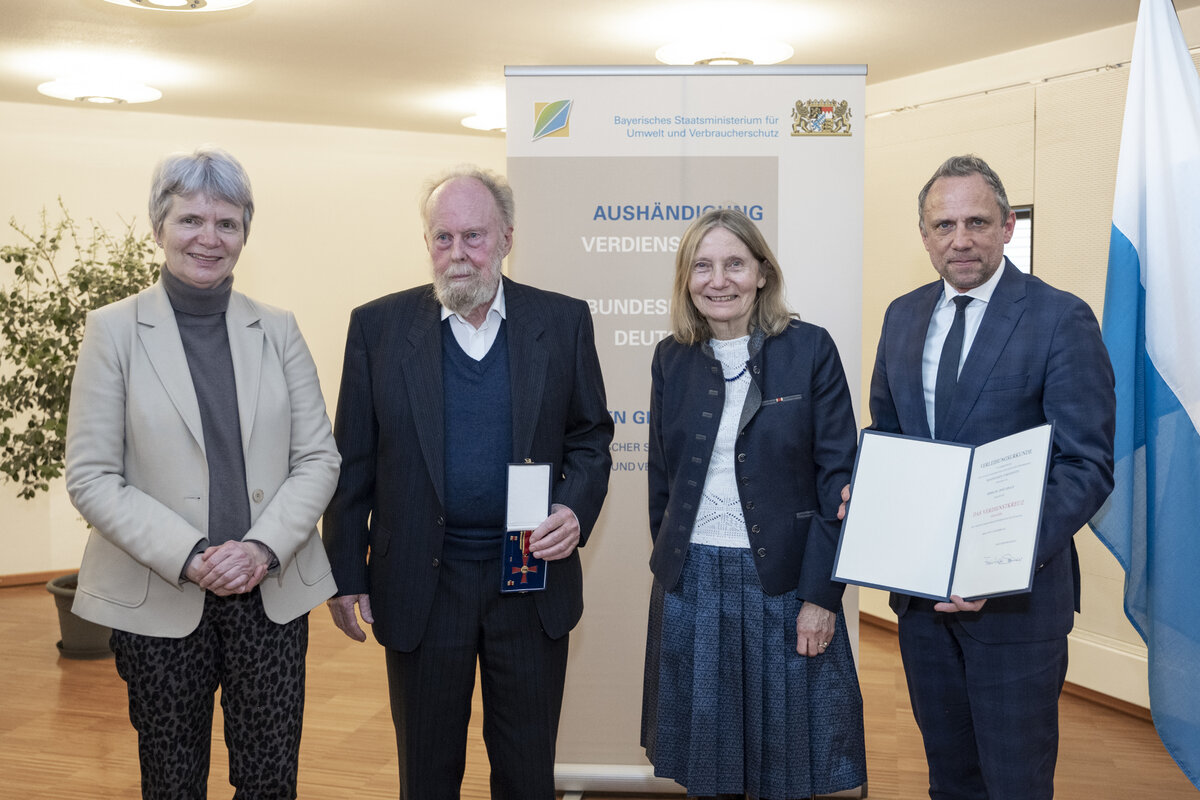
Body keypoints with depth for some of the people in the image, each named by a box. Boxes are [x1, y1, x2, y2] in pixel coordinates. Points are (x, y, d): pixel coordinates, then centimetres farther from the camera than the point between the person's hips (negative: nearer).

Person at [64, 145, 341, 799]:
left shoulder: (277, 331, 6)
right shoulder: (113, 331, -1)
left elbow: (318, 457, 4)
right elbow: (91, 479, -5)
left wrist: (264, 548, -12)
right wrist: (188, 557, -16)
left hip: (272, 592, 2)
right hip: (157, 600, -2)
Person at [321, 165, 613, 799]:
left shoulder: (563, 322, 0)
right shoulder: (377, 326, -2)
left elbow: (590, 437, 7)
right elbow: (353, 462, 1)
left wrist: (576, 510, -11)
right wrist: (346, 574, 1)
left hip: (533, 579, 1)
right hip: (421, 586, 0)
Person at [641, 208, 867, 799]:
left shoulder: (810, 350, -5)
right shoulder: (672, 359, 5)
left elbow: (838, 476, -7)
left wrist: (821, 593, -11)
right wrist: (669, 566, 9)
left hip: (783, 581, -3)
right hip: (691, 582, 3)